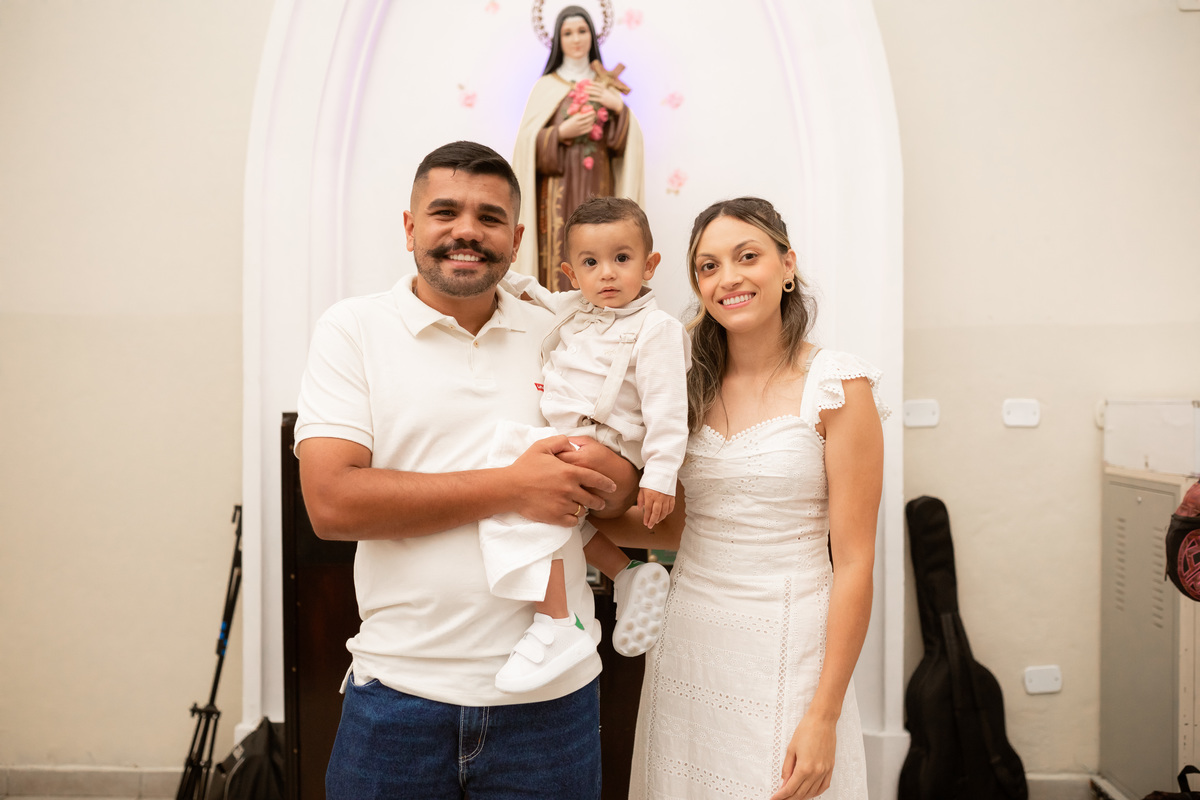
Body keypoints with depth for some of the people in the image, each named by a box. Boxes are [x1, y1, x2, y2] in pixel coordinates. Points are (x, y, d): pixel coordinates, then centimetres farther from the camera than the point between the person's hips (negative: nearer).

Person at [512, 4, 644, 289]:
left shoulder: (606, 86, 14)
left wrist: (619, 107, -8)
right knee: (559, 259, -8)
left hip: (598, 189, 3)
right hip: (559, 190, -2)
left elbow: (627, 142, 7)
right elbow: (529, 142, -1)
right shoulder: (546, 86, 5)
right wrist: (562, 133, -14)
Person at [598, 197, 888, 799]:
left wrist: (824, 716, -13)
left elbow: (853, 563, -11)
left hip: (787, 650, -4)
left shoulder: (838, 386, -9)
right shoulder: (691, 388, 5)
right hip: (686, 642, 5)